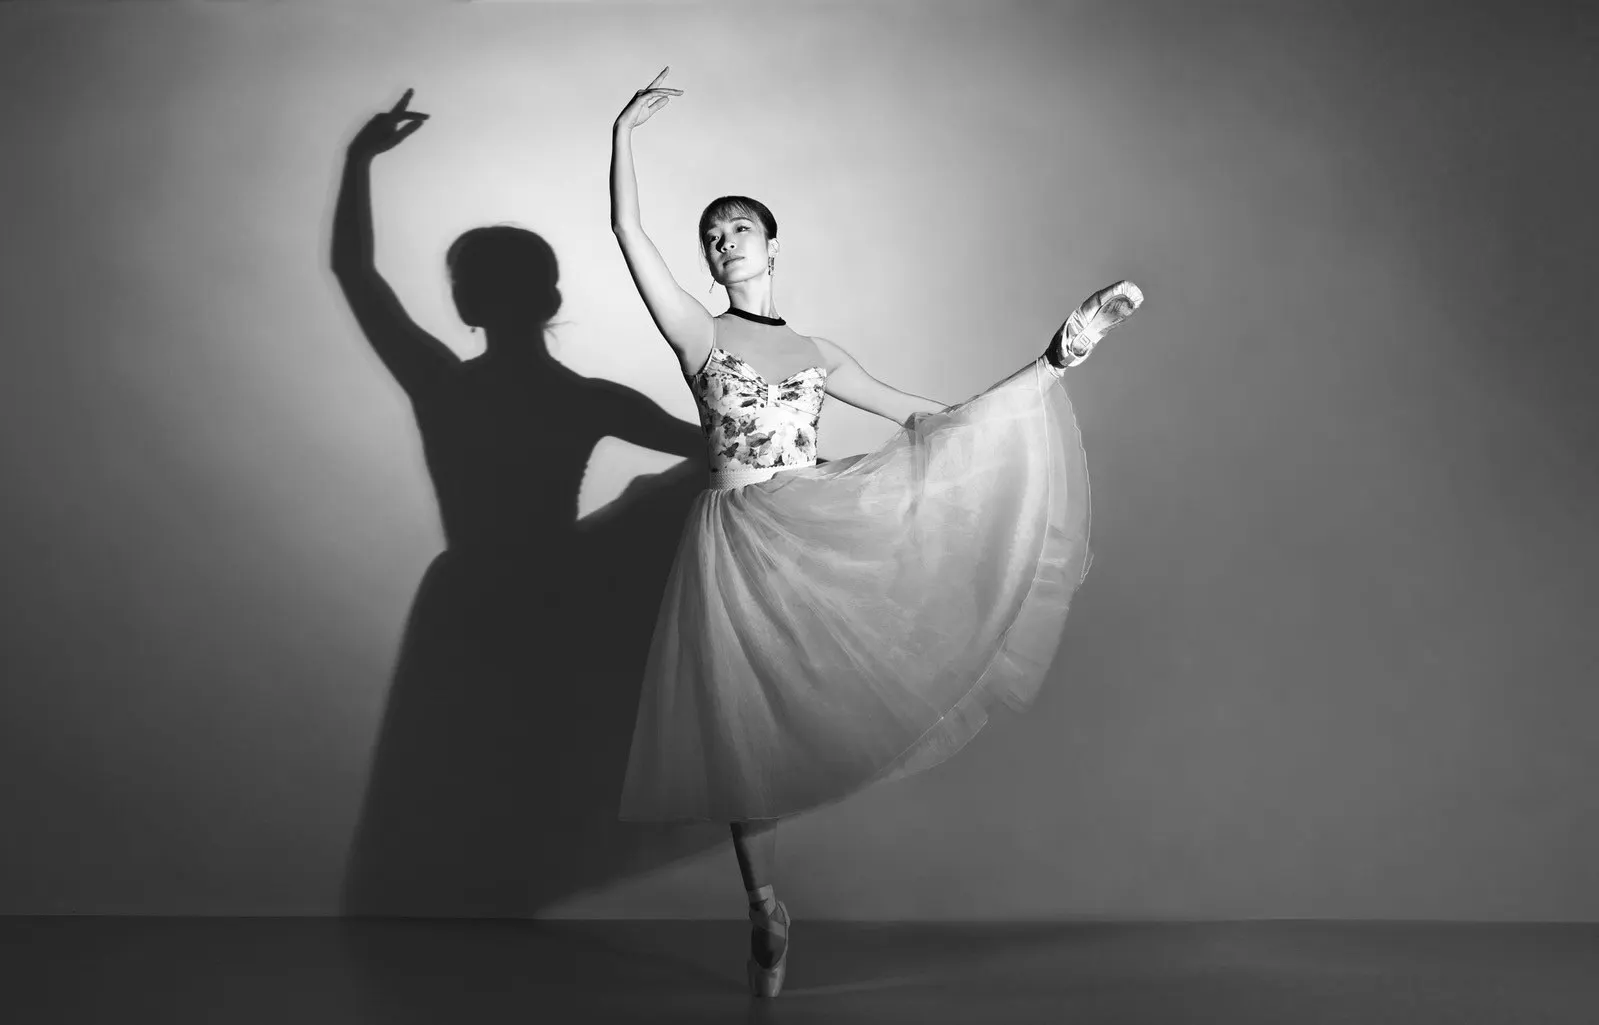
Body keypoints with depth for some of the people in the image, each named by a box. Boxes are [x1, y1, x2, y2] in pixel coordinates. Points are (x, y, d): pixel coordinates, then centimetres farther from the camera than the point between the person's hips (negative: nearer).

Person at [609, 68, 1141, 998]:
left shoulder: (819, 353, 12)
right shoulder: (698, 334, 3)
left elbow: (928, 422, 11)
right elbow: (629, 232, -7)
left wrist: (1056, 362, 8)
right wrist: (624, 133, -12)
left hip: (825, 532, 4)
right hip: (739, 545, -4)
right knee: (746, 734, 2)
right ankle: (767, 913, 15)